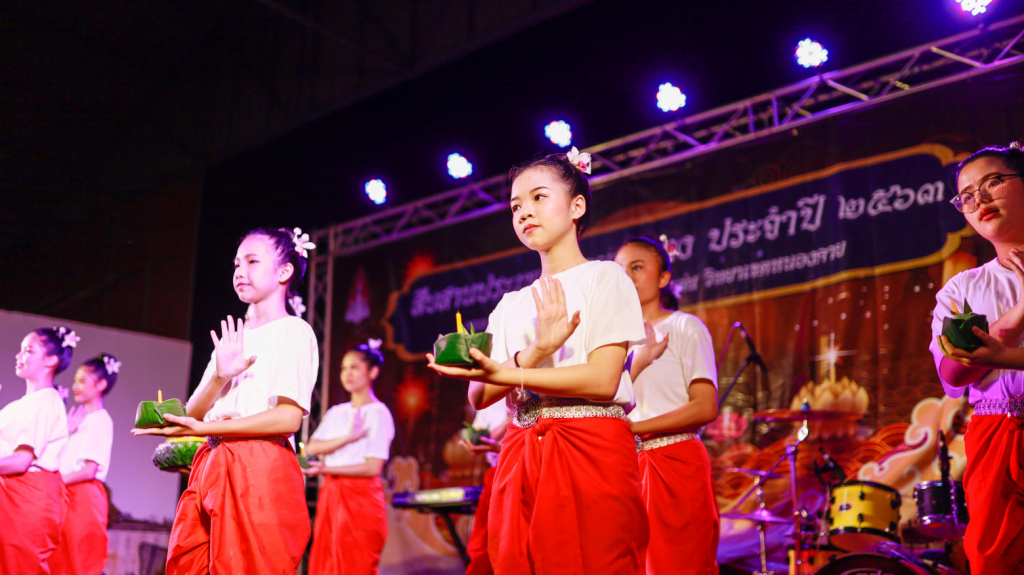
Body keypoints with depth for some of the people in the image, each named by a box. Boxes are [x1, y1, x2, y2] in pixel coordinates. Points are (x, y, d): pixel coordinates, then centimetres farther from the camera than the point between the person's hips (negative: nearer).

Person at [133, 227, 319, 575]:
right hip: (211, 468, 6)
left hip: (260, 472, -6)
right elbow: (192, 415, 13)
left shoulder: (293, 332, 0)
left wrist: (203, 428, -15)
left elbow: (289, 417, -13)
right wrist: (220, 377, -7)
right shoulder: (232, 337, 19)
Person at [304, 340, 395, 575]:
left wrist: (326, 469, -11)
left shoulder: (378, 414, -4)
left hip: (361, 498, -6)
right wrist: (347, 438, -15)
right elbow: (312, 447, 0)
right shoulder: (336, 412, 14)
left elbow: (373, 467, -12)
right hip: (330, 496, 6)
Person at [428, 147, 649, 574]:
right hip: (520, 459, 5)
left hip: (591, 453, -4)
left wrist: (503, 374, -16)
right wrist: (537, 353, -12)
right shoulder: (510, 306, 17)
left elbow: (602, 380, -10)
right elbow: (480, 398, 5)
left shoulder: (604, 278, 3)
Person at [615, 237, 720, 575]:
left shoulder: (684, 327, 0)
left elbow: (706, 408, -10)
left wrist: (632, 427, -13)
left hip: (676, 465, -4)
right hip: (627, 465, 5)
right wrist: (640, 360, -6)